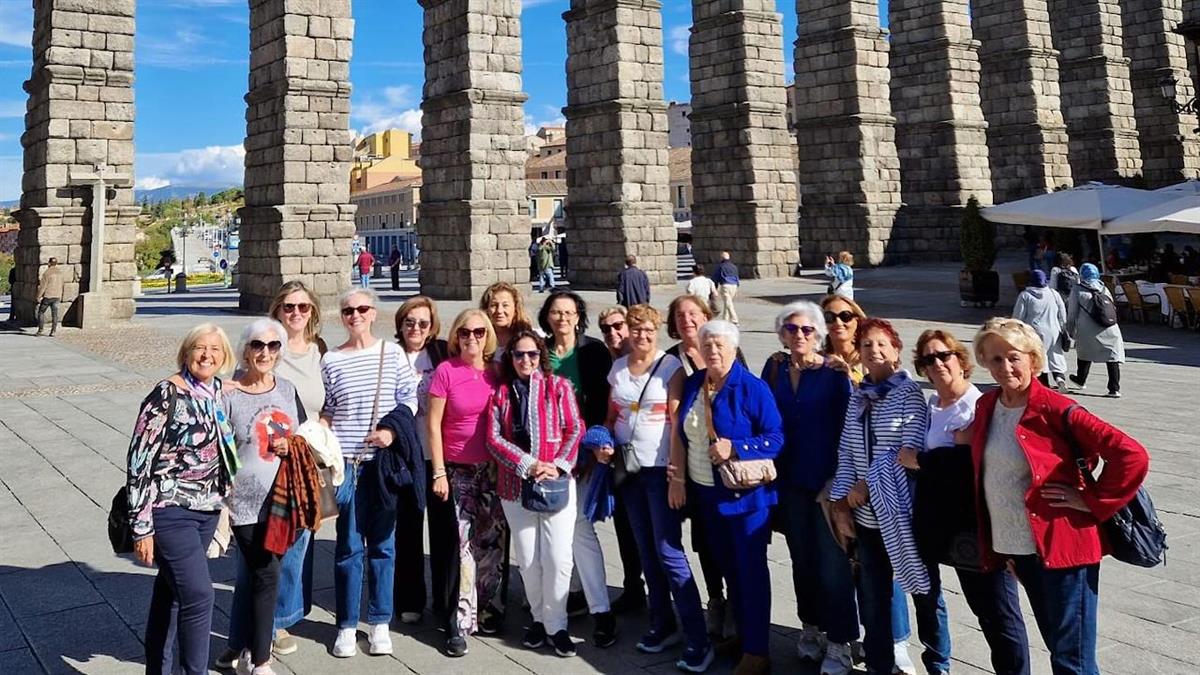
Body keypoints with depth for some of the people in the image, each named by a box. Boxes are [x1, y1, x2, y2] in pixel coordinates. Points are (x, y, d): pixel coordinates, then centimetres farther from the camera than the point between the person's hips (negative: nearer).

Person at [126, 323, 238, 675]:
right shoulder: (167, 394, -16)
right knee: (199, 595, -10)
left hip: (207, 510, 7)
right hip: (171, 512, -7)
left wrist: (221, 500, 17)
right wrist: (142, 526, -16)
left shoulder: (218, 390, 4)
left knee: (171, 590, 19)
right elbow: (139, 460, -16)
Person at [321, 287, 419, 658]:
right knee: (349, 545, 4)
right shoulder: (331, 360, 3)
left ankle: (379, 623, 20)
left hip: (385, 459, 1)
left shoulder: (392, 353, 3)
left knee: (383, 542, 8)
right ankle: (347, 626, 17)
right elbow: (326, 413, 7)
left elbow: (410, 398, 1)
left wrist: (393, 430, -12)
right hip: (346, 461, 0)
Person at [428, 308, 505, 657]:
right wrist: (439, 472, -8)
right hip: (459, 469, -4)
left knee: (492, 541, 8)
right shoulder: (446, 370, -7)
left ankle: (483, 607, 24)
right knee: (466, 543, -4)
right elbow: (433, 424, -6)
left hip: (494, 468, 4)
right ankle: (461, 622, 5)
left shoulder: (496, 371, 3)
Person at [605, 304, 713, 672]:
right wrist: (603, 443, -3)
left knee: (669, 553, -8)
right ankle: (662, 624, 26)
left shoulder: (671, 366, -7)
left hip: (660, 468, -5)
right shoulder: (617, 368, 8)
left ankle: (698, 640, 0)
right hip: (628, 467, 5)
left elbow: (678, 420, -11)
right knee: (646, 551, 13)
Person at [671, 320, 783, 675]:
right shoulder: (693, 384, 4)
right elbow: (682, 433, 11)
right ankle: (742, 637, 32)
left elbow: (775, 438, -16)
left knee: (750, 571, 3)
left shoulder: (752, 388, -14)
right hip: (706, 493, 6)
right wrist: (678, 478, 7)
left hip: (745, 494, -6)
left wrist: (734, 448, -27)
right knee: (728, 568, 17)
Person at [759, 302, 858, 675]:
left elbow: (846, 430, -9)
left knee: (832, 562, 0)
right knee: (801, 558, 15)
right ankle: (811, 628, 33)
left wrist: (836, 482, -13)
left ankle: (839, 644, 13)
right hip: (790, 479, 4)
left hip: (827, 480, -4)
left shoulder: (834, 374, -9)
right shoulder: (775, 368, 3)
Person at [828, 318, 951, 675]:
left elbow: (911, 450, -15)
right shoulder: (857, 395, 6)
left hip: (905, 511, -4)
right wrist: (841, 503, 1)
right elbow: (845, 451, 5)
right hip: (867, 513, 4)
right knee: (872, 596, 12)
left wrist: (868, 484, -14)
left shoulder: (909, 391, -7)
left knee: (925, 592, 11)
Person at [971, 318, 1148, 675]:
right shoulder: (985, 406, 5)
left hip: (1062, 546, -6)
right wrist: (1000, 544, 16)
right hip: (1017, 549, 7)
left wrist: (1091, 501, -15)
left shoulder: (1055, 409, -16)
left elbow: (1132, 456, -20)